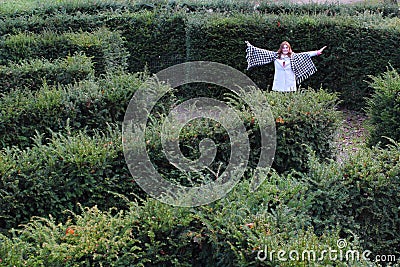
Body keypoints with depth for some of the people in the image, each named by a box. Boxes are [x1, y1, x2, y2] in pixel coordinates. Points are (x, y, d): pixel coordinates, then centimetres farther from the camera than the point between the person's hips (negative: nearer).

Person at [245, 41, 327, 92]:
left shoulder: (293, 57, 6)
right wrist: (251, 47, 6)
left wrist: (317, 52, -9)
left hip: (290, 86, 0)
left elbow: (306, 54, 0)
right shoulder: (275, 55, 7)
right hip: (278, 86, 0)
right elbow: (264, 52, 7)